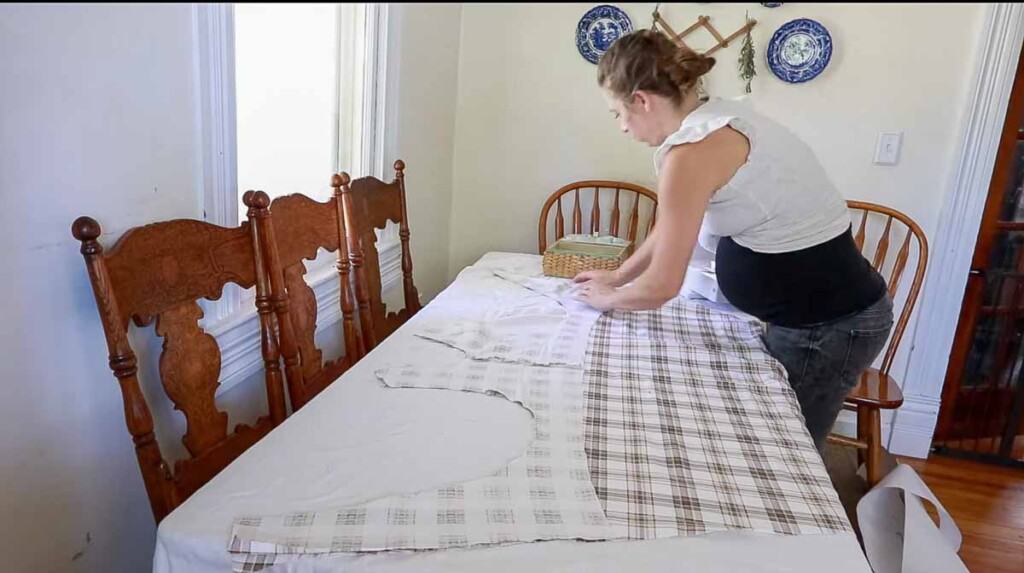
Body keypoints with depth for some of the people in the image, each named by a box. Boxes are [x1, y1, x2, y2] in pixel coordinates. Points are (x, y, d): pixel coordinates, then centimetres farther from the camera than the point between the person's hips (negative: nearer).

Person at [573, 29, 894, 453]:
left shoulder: (692, 150, -23)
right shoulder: (718, 121, 6)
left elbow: (662, 286, -17)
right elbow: (675, 228, 19)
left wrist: (608, 299, 2)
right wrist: (617, 277, 24)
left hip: (827, 326, -9)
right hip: (831, 309, 9)